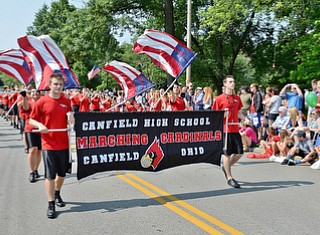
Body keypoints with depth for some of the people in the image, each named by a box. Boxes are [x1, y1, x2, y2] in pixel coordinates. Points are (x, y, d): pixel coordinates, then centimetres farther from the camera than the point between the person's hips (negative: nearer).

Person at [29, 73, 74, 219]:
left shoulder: (67, 102, 5)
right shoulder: (42, 101, -5)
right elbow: (31, 120, 1)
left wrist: (70, 118, -7)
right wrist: (40, 125, -18)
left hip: (64, 144, 4)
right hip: (49, 144, -4)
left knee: (62, 173, 16)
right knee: (50, 175, 0)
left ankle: (57, 194, 41)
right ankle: (51, 204, 10)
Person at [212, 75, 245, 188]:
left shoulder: (237, 98, 12)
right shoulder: (219, 98, -3)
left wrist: (245, 119, 4)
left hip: (235, 129, 5)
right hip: (225, 129, -5)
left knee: (239, 153, 4)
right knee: (227, 154, 1)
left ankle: (226, 167, 29)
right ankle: (229, 178, 11)